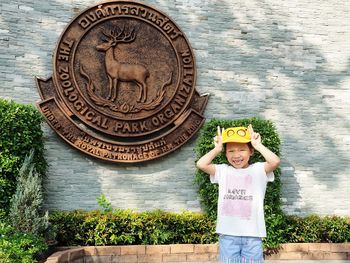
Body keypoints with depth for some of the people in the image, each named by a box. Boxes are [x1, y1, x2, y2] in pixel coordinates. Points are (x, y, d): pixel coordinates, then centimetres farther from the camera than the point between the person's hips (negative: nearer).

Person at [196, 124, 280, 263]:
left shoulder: (258, 170, -1)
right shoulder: (223, 171, 4)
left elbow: (275, 162, -20)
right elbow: (201, 164, -9)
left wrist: (258, 145, -11)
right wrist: (217, 148, -3)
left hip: (252, 233, -1)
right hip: (228, 233, 1)